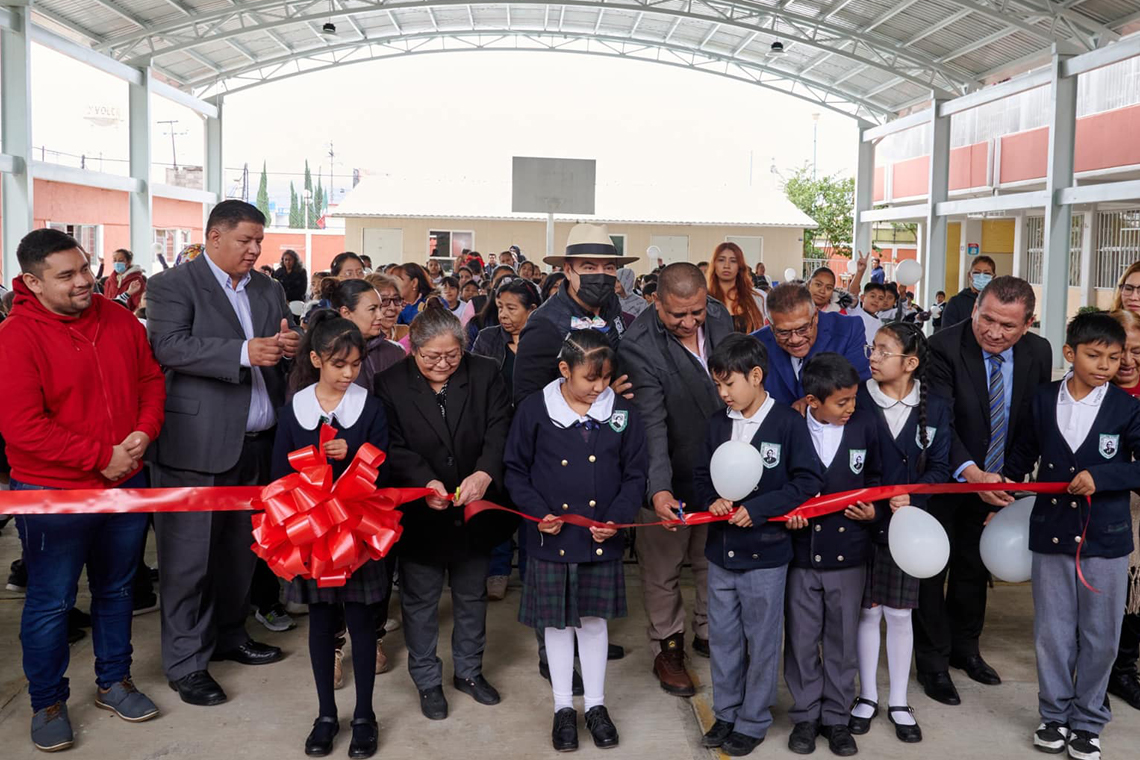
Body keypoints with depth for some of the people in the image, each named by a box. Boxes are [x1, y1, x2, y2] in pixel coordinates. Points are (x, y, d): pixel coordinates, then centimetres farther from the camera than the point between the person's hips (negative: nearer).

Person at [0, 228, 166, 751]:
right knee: (50, 602, 9)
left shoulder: (119, 320, 0)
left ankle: (114, 682, 37)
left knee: (116, 589, 19)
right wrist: (101, 457, -20)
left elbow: (151, 380, 8)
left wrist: (144, 433, -11)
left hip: (126, 484, 5)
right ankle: (47, 703, 28)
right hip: (52, 493, -5)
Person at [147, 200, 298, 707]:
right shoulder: (172, 286, -4)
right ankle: (186, 663, 13)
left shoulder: (268, 289, 15)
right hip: (197, 447, -6)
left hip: (257, 444, 6)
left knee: (240, 548, 17)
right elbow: (169, 346, -19)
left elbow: (290, 343, 16)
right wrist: (244, 353, -29)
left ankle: (229, 634, 34)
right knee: (188, 558, 1)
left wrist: (290, 345, -9)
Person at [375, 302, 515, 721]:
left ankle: (469, 670, 39)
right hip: (419, 513, -2)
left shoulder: (485, 375, -4)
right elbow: (395, 448, -12)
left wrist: (485, 473, -29)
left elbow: (499, 432, -11)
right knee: (420, 599, 12)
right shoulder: (390, 385, -8)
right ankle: (427, 679, 31)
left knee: (472, 594, 18)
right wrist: (425, 482, -28)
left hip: (475, 510, 2)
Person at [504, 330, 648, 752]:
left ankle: (595, 705, 30)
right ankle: (563, 706, 28)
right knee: (557, 621, 11)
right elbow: (515, 469, -1)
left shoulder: (622, 412, -3)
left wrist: (617, 517, -12)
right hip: (552, 538, -1)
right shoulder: (535, 408, -8)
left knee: (594, 617, 14)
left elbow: (635, 475, 2)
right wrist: (538, 512, -14)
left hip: (602, 540, 1)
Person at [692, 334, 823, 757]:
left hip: (765, 552, -5)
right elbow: (702, 475, 11)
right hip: (721, 551, 5)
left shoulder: (787, 423, -12)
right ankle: (726, 713, 32)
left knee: (761, 641, 9)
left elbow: (808, 481, -13)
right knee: (722, 638, 15)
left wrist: (758, 509, -19)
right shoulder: (717, 423, 4)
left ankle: (753, 721, 25)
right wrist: (710, 500, -11)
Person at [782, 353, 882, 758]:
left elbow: (876, 477, 7)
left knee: (842, 641, 12)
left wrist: (874, 510, -9)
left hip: (849, 554, 1)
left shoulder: (866, 424, -4)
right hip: (801, 553, -1)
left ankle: (836, 718, 28)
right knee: (802, 640, 10)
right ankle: (805, 716, 27)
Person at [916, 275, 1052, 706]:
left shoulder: (1038, 354, -7)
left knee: (975, 566, 20)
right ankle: (932, 662, 22)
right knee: (933, 569, 6)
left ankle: (964, 647, 40)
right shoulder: (943, 348, -23)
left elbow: (1035, 423, 1)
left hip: (992, 481, 5)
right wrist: (970, 472, -42)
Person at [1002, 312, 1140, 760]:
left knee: (1099, 636, 8)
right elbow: (1026, 451, 16)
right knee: (1052, 631, 10)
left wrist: (1100, 476, -23)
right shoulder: (1043, 399, 1)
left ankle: (1087, 721, 25)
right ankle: (1054, 714, 26)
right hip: (1051, 533, 2)